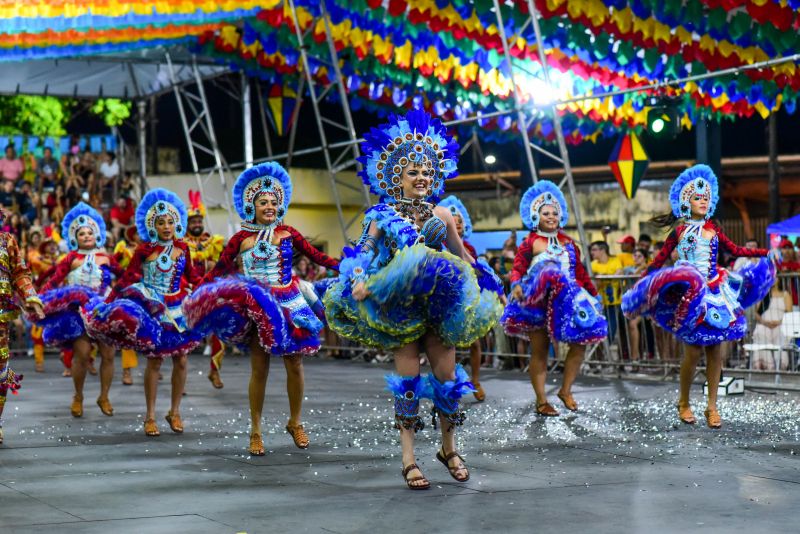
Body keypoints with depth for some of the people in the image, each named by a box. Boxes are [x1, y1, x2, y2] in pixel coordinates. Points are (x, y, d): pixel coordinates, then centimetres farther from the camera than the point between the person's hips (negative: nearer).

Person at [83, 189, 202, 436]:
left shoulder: (182, 248, 2)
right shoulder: (144, 250, -8)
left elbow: (192, 276, 15)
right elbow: (127, 279, -7)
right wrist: (108, 302, -12)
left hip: (179, 308, 4)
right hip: (151, 309, -3)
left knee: (181, 360, 4)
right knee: (154, 361, -1)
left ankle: (175, 412, 19)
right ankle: (150, 416, 9)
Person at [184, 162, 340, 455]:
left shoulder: (287, 233, 6)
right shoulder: (242, 239, 1)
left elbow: (316, 256, 7)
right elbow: (219, 270, 2)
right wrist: (197, 294, -8)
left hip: (289, 303, 2)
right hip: (257, 307, -2)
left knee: (294, 365, 4)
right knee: (259, 368, -2)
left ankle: (295, 423, 23)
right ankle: (256, 431, 8)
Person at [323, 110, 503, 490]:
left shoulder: (442, 216, 12)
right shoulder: (383, 216, 5)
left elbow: (463, 256, 20)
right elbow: (364, 252, -2)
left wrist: (485, 281, 16)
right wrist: (358, 280, -21)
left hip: (439, 301, 2)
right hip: (398, 302, -2)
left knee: (446, 375, 1)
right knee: (408, 376, -4)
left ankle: (449, 447, 19)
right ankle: (408, 457, 1)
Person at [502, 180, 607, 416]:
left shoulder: (568, 242, 15)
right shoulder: (530, 242, 1)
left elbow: (580, 272, 17)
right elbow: (517, 268, -11)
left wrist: (594, 294, 15)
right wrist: (516, 285, -30)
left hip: (567, 300, 4)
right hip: (537, 302, -4)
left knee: (580, 342, -6)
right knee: (539, 351, 0)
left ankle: (566, 390, 8)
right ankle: (541, 400, 7)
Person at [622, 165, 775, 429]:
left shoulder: (712, 228, 11)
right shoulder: (679, 231, 2)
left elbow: (736, 250, 16)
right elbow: (659, 261, 4)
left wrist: (766, 251, 13)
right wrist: (641, 284, 0)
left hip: (714, 291, 4)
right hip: (687, 293, -4)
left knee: (714, 348, 0)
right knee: (694, 350, -6)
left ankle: (712, 406, 7)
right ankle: (683, 403, 13)